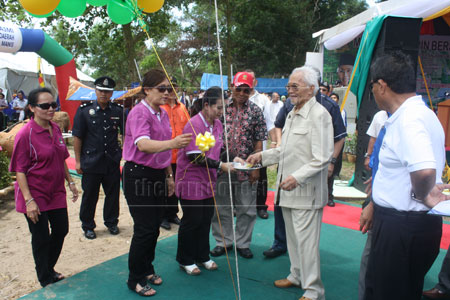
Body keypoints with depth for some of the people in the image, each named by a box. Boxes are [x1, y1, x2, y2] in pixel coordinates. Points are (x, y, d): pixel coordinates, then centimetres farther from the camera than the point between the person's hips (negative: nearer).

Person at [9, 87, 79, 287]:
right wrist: (29, 200, -20)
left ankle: (49, 269, 40)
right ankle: (46, 280, 27)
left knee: (61, 230, 17)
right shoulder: (25, 134, -17)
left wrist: (70, 182, 12)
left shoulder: (56, 129, 4)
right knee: (41, 239, 5)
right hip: (35, 195, -7)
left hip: (56, 192, 7)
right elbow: (20, 171, -17)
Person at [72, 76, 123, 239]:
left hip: (112, 160, 2)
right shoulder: (84, 110, -3)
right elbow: (77, 137, -1)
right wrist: (78, 161, -3)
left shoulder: (118, 110, 1)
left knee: (113, 194, 11)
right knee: (90, 195, 9)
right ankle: (88, 226, 26)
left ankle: (111, 223, 31)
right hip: (91, 161, -1)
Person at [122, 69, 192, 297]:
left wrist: (169, 175, 18)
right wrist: (172, 143, -49)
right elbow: (143, 144, -33)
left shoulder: (163, 114, 10)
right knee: (144, 229, -3)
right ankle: (135, 280, 16)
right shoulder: (139, 112, -15)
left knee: (154, 227, 15)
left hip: (158, 174, 8)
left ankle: (147, 270, 34)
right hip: (138, 174, -8)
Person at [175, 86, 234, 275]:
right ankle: (185, 260, 22)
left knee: (206, 220, 15)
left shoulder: (217, 124, 6)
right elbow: (196, 157, -23)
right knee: (192, 221, 4)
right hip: (191, 182, -7)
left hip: (208, 181, 8)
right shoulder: (193, 125, -20)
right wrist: (220, 166, -22)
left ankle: (202, 257, 31)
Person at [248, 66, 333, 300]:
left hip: (306, 191, -9)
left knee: (306, 241, -2)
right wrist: (263, 155, 13)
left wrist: (298, 177, -28)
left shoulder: (318, 115, -13)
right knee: (292, 237, 19)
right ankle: (297, 276, 37)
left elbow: (322, 158, -20)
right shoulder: (292, 114, 16)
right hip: (287, 188, 9)